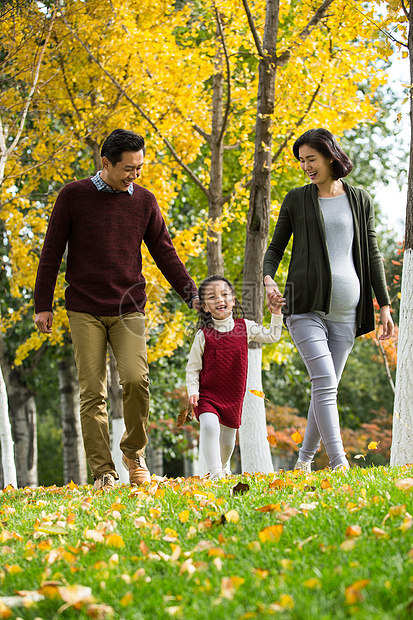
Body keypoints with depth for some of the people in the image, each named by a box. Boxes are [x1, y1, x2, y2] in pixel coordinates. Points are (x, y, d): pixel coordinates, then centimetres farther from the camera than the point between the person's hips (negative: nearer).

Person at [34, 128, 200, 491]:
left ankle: (134, 451, 6)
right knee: (93, 392, -4)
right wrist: (43, 305, 2)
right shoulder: (74, 196, 1)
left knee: (136, 379, -17)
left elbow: (165, 253, 11)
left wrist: (192, 294, 0)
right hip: (85, 311, -1)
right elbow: (51, 253, 5)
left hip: (128, 309, 1)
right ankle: (103, 472, 2)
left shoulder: (144, 201, 8)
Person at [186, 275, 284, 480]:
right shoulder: (203, 335, -9)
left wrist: (276, 314, 3)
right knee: (209, 425, -29)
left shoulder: (244, 326, 0)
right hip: (207, 394, -3)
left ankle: (223, 467, 46)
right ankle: (215, 473, -27)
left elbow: (272, 336, 14)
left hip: (233, 396, 3)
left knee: (228, 437, 15)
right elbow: (192, 368, -2)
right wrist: (192, 391, -13)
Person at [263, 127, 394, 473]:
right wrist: (268, 278, -9)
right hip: (306, 305, -2)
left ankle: (305, 459, 18)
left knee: (327, 386, 4)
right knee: (325, 382, -16)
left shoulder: (360, 201, 11)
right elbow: (276, 248, 13)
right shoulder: (296, 200, 9)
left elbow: (372, 256, 12)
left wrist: (385, 305, 7)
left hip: (345, 310, 2)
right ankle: (338, 463, -21)